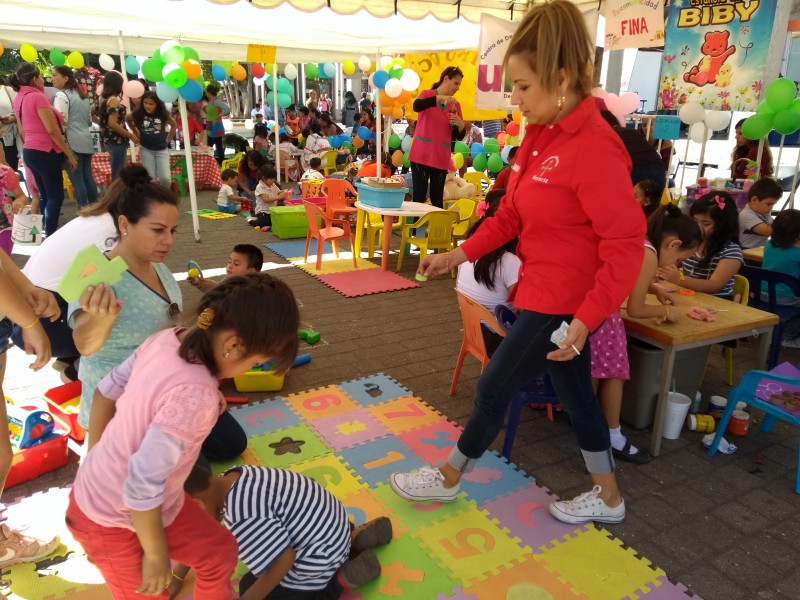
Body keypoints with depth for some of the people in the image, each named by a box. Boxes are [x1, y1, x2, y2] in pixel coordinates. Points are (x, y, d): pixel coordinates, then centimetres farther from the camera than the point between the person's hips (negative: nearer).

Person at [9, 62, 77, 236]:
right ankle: (50, 237, -6)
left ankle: (46, 233, 19)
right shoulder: (37, 96, -15)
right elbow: (52, 130, -19)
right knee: (56, 196, -5)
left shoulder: (18, 98, 12)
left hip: (30, 152, 9)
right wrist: (70, 155, -14)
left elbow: (22, 130, 17)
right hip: (45, 152, -9)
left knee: (45, 195, 14)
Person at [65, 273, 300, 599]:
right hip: (113, 520, -8)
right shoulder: (194, 394, -37)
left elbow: (107, 390, 1)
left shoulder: (166, 339, -13)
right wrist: (156, 555, -16)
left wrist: (96, 459, 15)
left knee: (219, 551, 19)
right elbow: (143, 485, -33)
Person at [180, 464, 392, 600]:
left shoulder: (242, 517, -32)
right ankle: (355, 536, 18)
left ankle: (343, 578, 0)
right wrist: (178, 574, 19)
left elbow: (283, 561, -26)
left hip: (321, 553, -9)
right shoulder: (231, 478, -2)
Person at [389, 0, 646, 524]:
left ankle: (449, 478, 30)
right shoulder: (542, 135, 4)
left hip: (563, 303, -9)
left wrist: (586, 318, -25)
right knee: (576, 395, 20)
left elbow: (626, 245, -23)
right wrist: (460, 254, 7)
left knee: (494, 388, 6)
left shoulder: (595, 148, -24)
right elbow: (513, 212, 12)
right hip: (548, 294, 9)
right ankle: (608, 497, 40)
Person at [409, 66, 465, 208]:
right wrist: (439, 98, -30)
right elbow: (416, 106, -22)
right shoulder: (427, 94, 2)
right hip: (421, 156, -3)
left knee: (437, 199, 1)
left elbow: (459, 136, 10)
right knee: (419, 196, -5)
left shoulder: (455, 105, 10)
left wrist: (460, 124, -10)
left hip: (441, 159, 3)